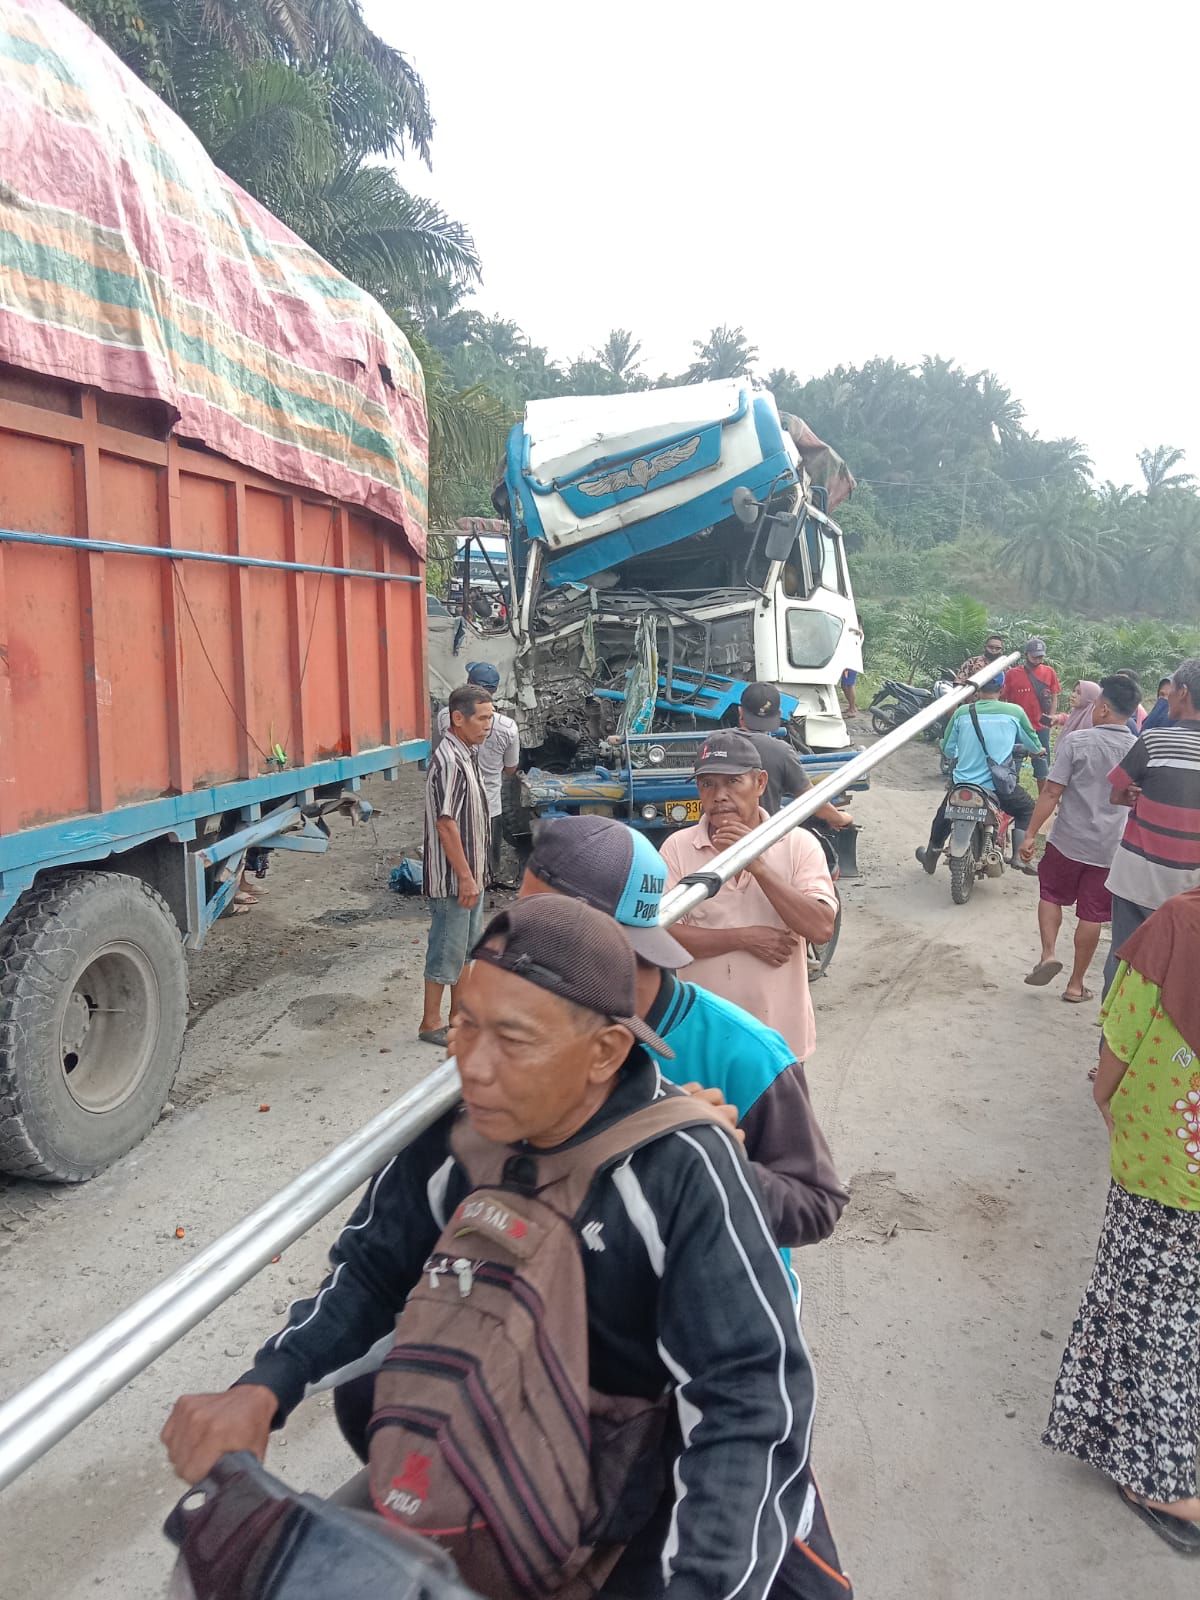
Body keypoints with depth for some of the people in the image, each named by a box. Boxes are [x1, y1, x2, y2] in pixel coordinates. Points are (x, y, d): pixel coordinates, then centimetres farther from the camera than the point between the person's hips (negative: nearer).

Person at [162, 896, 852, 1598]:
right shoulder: (457, 1137, -18)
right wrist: (264, 1389, -22)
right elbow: (372, 1271, -6)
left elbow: (752, 1392, -34)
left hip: (678, 1431, -4)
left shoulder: (685, 1168, -33)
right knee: (365, 1395, -3)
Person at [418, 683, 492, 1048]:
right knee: (446, 948, 1)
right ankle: (431, 1023, 13)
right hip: (453, 879, -10)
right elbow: (446, 824, -24)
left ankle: (460, 1013, 31)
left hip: (470, 873, 10)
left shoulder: (466, 755, 10)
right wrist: (465, 877, -22)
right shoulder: (449, 761, -22)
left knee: (466, 945, 18)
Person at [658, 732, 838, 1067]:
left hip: (782, 1037, 0)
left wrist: (756, 864, -22)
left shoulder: (798, 844, -6)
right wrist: (745, 937, -17)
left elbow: (821, 928, -17)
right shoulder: (677, 847, -6)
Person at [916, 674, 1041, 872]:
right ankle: (1019, 856, 17)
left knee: (944, 814, 29)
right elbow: (1035, 746, 8)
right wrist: (1014, 746, 30)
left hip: (963, 784, 2)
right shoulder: (1015, 712, -6)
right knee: (1026, 808, 26)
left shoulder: (962, 712, -2)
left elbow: (947, 749, 9)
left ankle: (930, 858, 44)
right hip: (998, 786, -2)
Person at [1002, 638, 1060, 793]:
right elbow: (1004, 700, 2)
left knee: (1042, 769, 10)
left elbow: (1054, 699, 7)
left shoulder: (1049, 672, 3)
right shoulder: (1012, 673, -3)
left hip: (1041, 728, 2)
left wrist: (1050, 719, -5)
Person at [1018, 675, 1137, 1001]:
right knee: (1091, 915, 10)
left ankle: (1048, 954, 3)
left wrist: (1030, 834, -8)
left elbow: (1052, 792, -13)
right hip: (1110, 847, 2)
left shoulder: (1076, 740, -12)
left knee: (1051, 894, 20)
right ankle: (1076, 984, 17)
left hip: (1068, 840, -2)